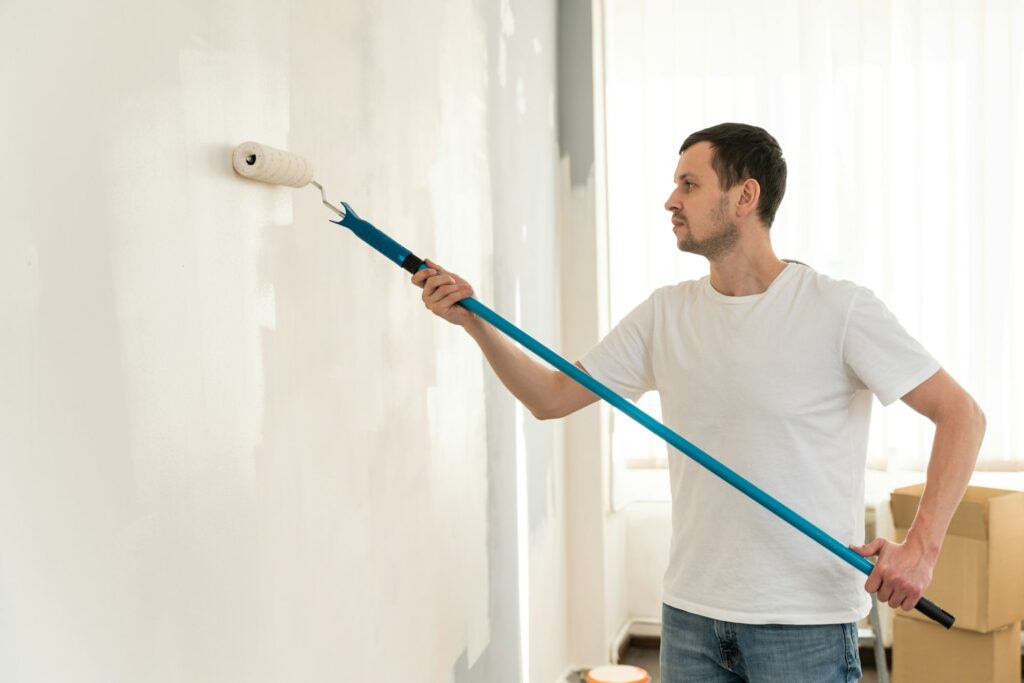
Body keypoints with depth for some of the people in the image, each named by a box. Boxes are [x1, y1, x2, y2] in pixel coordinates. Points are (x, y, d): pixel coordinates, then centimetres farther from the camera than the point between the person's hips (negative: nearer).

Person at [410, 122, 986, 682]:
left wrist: (921, 547, -18)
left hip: (804, 624, -4)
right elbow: (553, 397, 8)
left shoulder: (841, 309, -11)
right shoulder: (666, 314, 5)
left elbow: (961, 414, -9)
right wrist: (475, 320, -5)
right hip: (690, 615, 4)